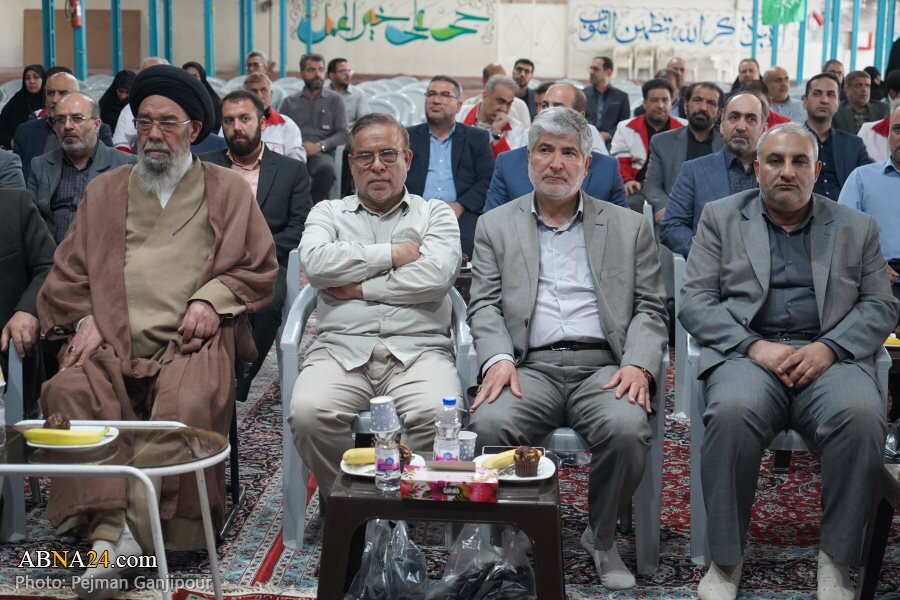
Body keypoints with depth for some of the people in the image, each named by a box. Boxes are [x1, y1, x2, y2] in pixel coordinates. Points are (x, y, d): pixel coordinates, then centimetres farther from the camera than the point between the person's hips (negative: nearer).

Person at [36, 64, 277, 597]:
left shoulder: (228, 189, 17)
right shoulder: (104, 191, 24)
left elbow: (259, 268, 12)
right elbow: (69, 272, 19)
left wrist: (213, 299, -5)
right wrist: (84, 319, 0)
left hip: (189, 338, -2)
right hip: (109, 338, 2)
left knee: (192, 404, -34)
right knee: (71, 392, -30)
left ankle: (136, 531, -28)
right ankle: (109, 526, -33)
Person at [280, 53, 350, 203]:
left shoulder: (335, 99, 14)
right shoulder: (289, 102, 20)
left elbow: (342, 134, 6)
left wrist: (319, 146, -11)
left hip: (321, 153, 0)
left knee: (326, 168, -38)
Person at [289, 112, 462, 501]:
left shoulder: (435, 214, 18)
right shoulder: (328, 213, 22)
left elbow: (438, 274, -4)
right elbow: (316, 262, -1)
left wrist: (361, 288, -2)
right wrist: (391, 254, 0)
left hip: (418, 349, -1)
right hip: (341, 349, 1)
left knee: (438, 414, -33)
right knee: (308, 412, -30)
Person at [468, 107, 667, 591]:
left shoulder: (629, 227, 16)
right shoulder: (495, 227, 16)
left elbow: (650, 309, 10)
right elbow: (484, 305, 7)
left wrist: (639, 365, -10)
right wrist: (498, 359, -13)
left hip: (603, 365, 0)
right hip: (530, 366, 0)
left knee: (626, 429, -32)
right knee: (488, 425, -32)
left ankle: (601, 540, -3)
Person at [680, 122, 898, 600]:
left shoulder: (856, 228, 17)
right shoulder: (721, 218, 13)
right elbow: (695, 300, 5)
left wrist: (829, 347, -10)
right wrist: (754, 346, -12)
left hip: (830, 355, 1)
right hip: (747, 351, -1)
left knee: (862, 417, -32)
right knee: (733, 413, -35)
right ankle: (725, 561, -19)